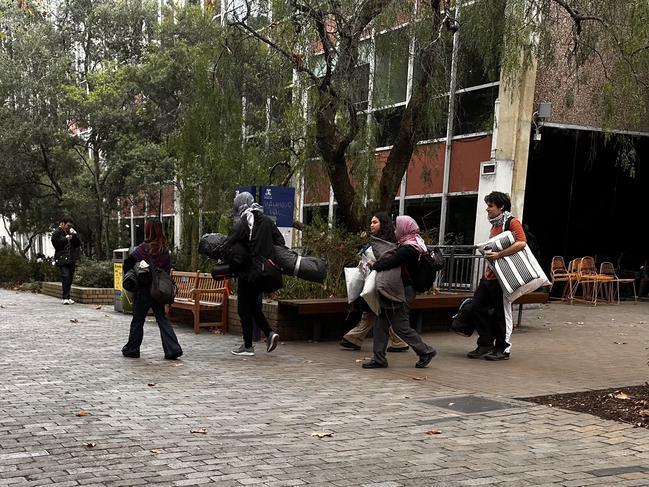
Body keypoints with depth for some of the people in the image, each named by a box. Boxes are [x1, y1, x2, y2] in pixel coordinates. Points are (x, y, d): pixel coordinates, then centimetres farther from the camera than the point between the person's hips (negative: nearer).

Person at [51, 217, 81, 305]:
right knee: (66, 277, -17)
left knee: (70, 278, 7)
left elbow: (78, 244, 16)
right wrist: (65, 239, -14)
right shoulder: (57, 233, 1)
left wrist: (74, 236, 2)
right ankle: (65, 298, -17)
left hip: (71, 259, 7)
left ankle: (67, 297, 15)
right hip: (62, 259, -7)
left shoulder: (70, 232, 22)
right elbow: (56, 243, -12)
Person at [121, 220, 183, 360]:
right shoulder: (165, 250, 3)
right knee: (163, 319, 6)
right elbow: (167, 270, 5)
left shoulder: (145, 248, -12)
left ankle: (132, 350, 21)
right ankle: (173, 349, -4)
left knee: (138, 320, 9)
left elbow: (128, 263, -16)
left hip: (145, 289, -4)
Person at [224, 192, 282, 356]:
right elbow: (280, 241, 8)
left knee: (244, 308, 5)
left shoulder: (241, 224, -12)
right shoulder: (267, 220, 7)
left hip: (248, 271, -7)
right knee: (252, 304, 21)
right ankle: (269, 333, 6)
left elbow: (227, 246, -16)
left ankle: (248, 346, 10)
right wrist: (271, 257, 15)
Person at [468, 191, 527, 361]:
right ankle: (485, 344, 14)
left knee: (502, 313, -1)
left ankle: (503, 349, 10)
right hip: (489, 275, 9)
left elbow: (521, 243, -23)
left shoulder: (512, 222, -9)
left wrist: (498, 255, -26)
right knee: (477, 307, 5)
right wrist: (489, 255, 13)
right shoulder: (494, 225, 19)